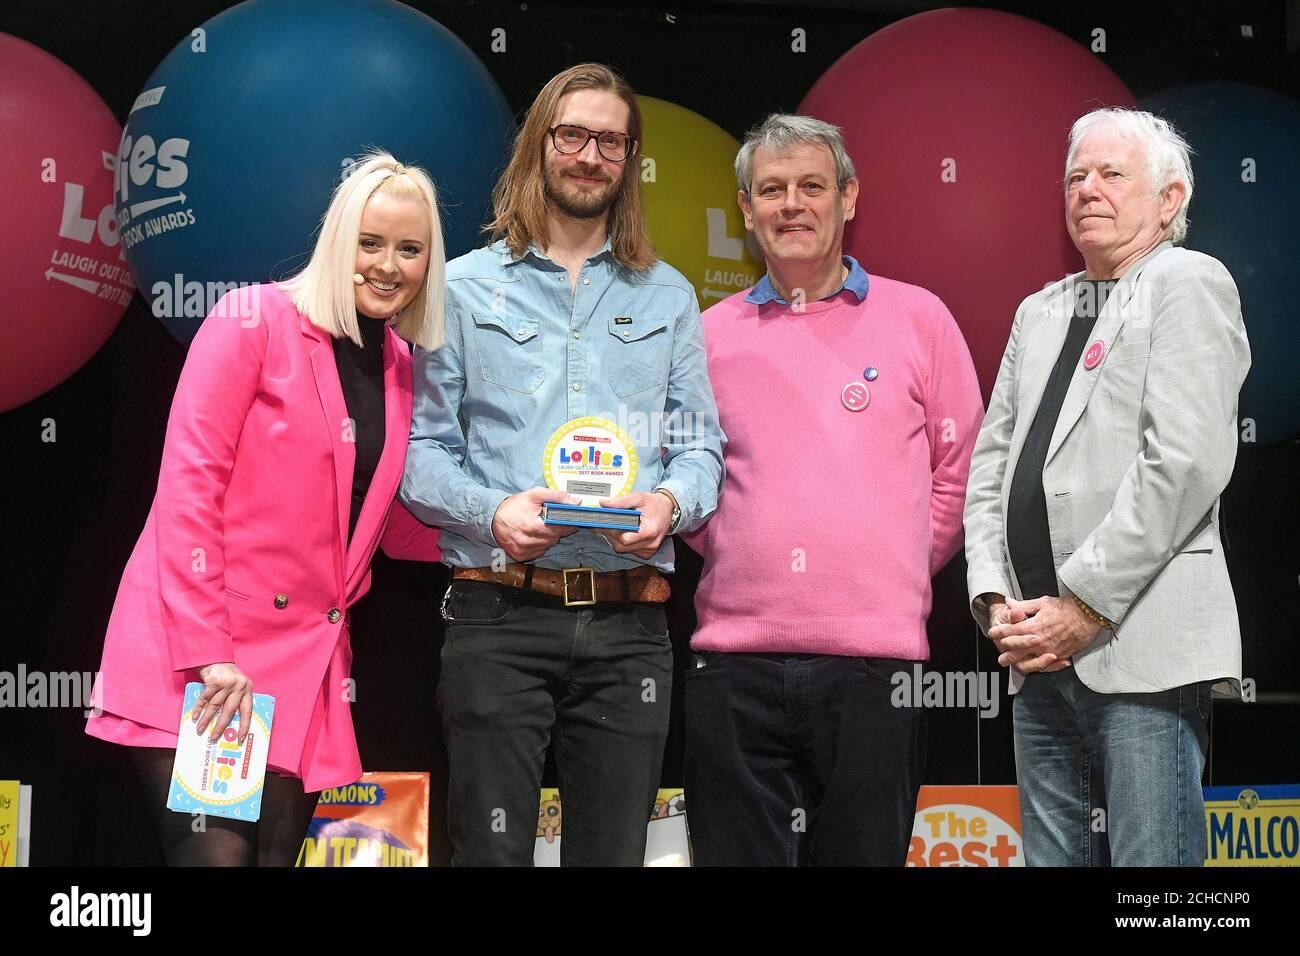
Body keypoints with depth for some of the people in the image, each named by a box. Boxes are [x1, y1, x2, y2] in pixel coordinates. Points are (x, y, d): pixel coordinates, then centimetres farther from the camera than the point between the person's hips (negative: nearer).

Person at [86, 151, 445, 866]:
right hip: (195, 654, -6)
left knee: (277, 852, 4)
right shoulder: (256, 318, -5)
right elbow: (188, 484, -11)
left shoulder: (398, 366, 13)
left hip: (303, 666, 6)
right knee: (221, 854, -14)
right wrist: (207, 651, -17)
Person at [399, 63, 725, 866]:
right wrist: (493, 511, -14)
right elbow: (423, 451, 4)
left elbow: (701, 446, 12)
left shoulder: (667, 296, 17)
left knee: (614, 851, 4)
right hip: (499, 615, -2)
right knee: (492, 850, -3)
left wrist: (670, 501, -11)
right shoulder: (466, 287, 9)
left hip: (628, 620, 2)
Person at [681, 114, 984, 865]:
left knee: (864, 850, 4)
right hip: (734, 660, 1)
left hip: (873, 661, -1)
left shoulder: (918, 319, 8)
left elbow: (962, 467, 11)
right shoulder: (710, 336, 11)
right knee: (738, 851, 4)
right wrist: (735, 555, 8)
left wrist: (901, 570, 5)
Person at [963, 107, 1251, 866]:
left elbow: (1185, 464, -13)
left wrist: (1083, 608, -15)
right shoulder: (1040, 312, 22)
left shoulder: (1190, 284, -1)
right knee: (1053, 855, 9)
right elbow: (991, 463, 17)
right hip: (1041, 655, 7)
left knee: (1150, 859, -6)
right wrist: (996, 597, 1)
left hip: (1140, 649, -7)